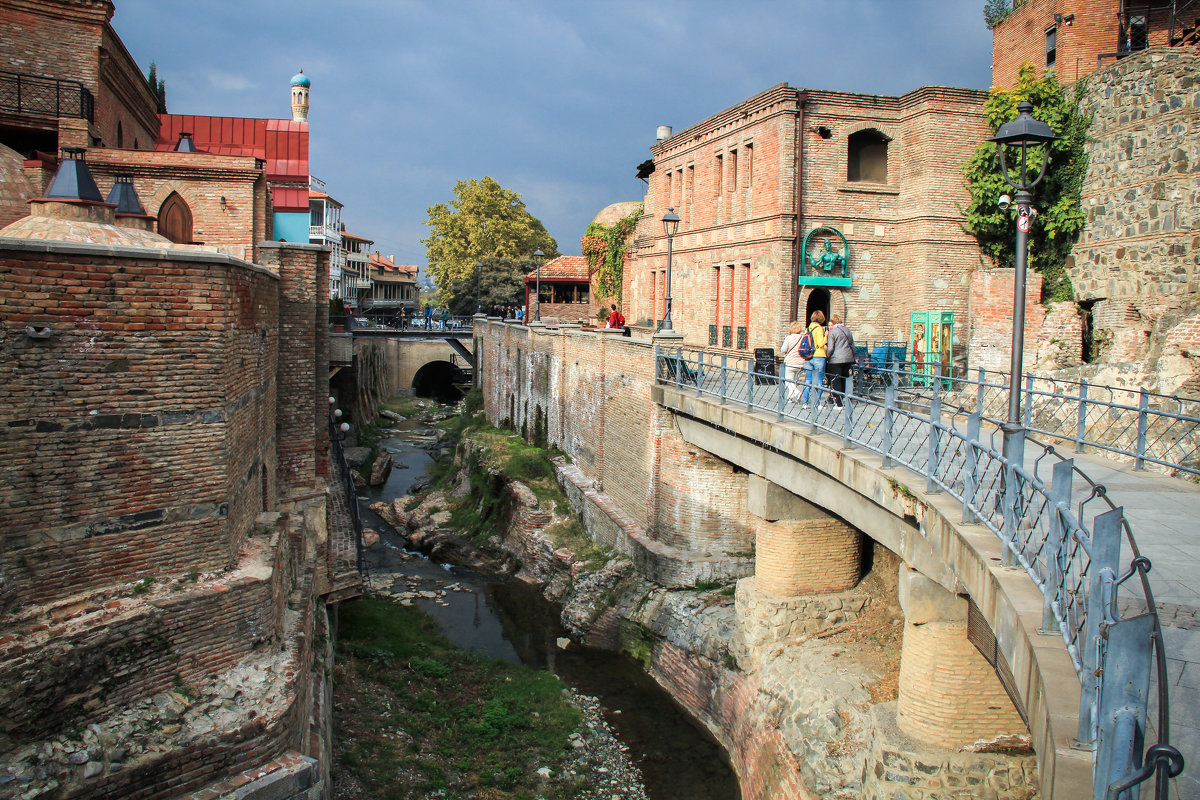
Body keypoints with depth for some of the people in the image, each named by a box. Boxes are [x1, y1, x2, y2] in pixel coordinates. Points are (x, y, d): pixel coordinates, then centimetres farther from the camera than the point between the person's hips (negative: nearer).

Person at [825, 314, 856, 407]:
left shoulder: (832, 332, -6)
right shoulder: (847, 330, 12)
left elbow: (830, 348, -12)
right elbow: (852, 346, 16)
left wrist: (826, 357, 1)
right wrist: (852, 357, 24)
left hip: (836, 359, -6)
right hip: (848, 359, 6)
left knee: (835, 382, -1)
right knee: (844, 380, 13)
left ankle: (839, 404, -3)